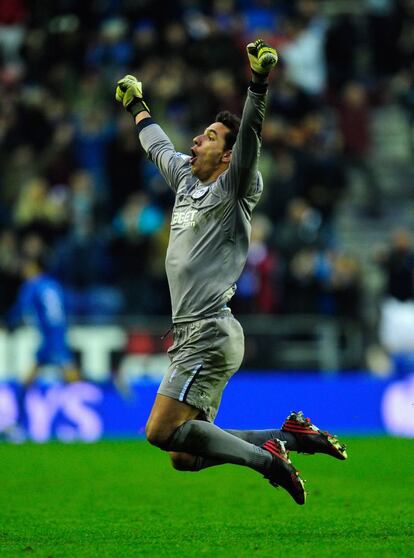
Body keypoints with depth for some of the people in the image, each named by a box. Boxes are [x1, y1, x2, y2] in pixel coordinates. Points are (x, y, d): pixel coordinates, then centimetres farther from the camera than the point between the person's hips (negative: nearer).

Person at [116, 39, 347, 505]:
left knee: (162, 432, -21)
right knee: (184, 458, 3)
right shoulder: (186, 180, 18)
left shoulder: (233, 191, -3)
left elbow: (250, 136, -19)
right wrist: (136, 107, 50)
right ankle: (288, 437, 10)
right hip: (189, 336, 9)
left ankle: (265, 457, -9)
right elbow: (158, 147, 37)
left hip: (211, 334, -9)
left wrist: (258, 82, -31)